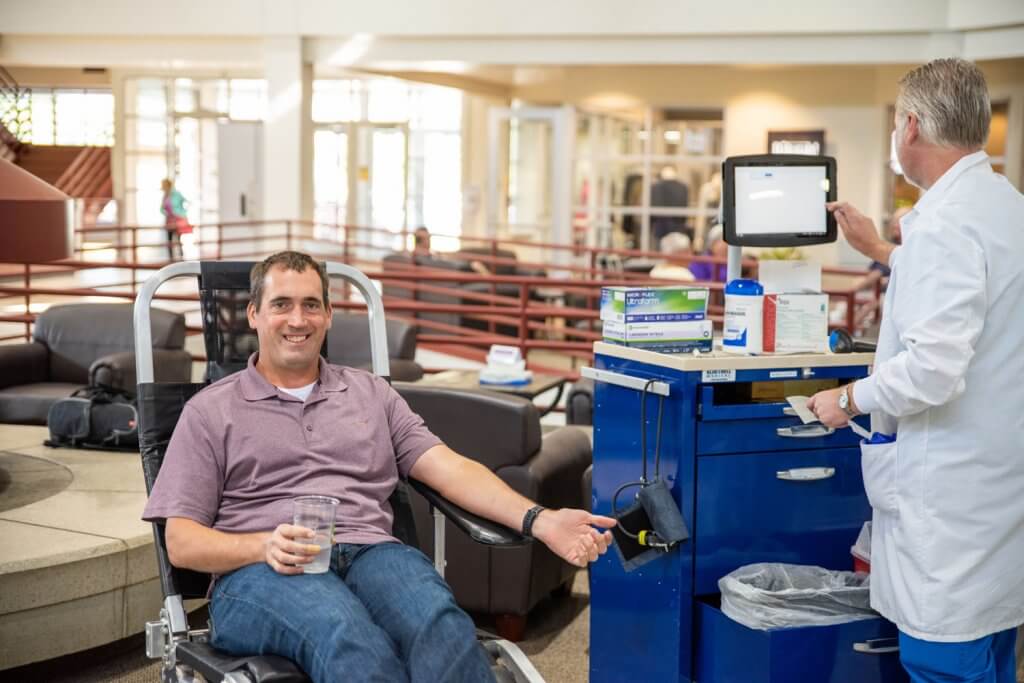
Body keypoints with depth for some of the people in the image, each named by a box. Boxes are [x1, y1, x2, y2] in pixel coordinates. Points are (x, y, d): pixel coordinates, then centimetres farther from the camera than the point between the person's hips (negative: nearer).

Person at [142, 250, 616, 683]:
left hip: (372, 554, 2)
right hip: (261, 574, -2)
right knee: (352, 641, -39)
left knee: (443, 625, -35)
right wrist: (265, 547, -13)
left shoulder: (370, 392, 24)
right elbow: (181, 543, 9)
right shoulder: (210, 411, 16)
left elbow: (446, 466, 12)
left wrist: (538, 521, -5)